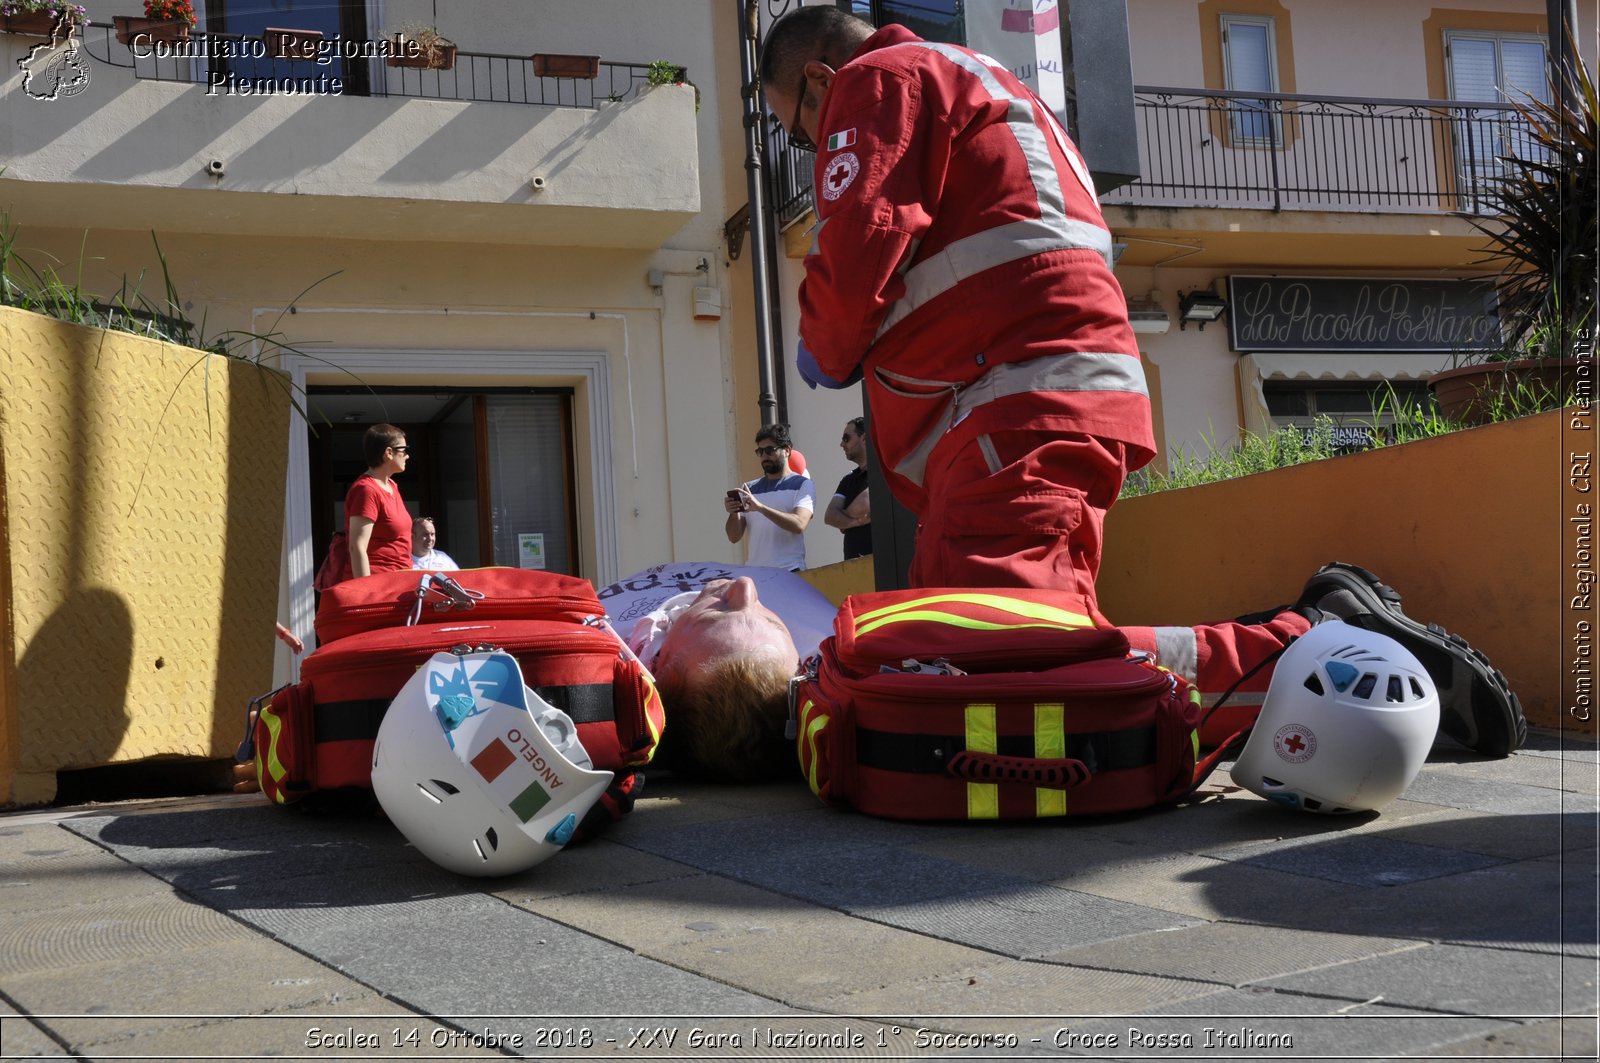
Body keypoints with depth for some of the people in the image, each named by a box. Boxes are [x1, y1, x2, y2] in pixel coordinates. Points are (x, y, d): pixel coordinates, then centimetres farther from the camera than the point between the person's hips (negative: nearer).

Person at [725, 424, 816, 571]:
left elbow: (799, 524, -14)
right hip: (755, 571, 3)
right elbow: (734, 537, 11)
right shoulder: (749, 488, 13)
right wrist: (734, 513, -9)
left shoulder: (802, 485, 2)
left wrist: (760, 507, -23)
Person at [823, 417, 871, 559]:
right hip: (853, 563, 7)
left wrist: (844, 521, 3)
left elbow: (863, 506, -16)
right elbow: (830, 516, 7)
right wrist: (857, 521, -11)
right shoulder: (849, 479, 19)